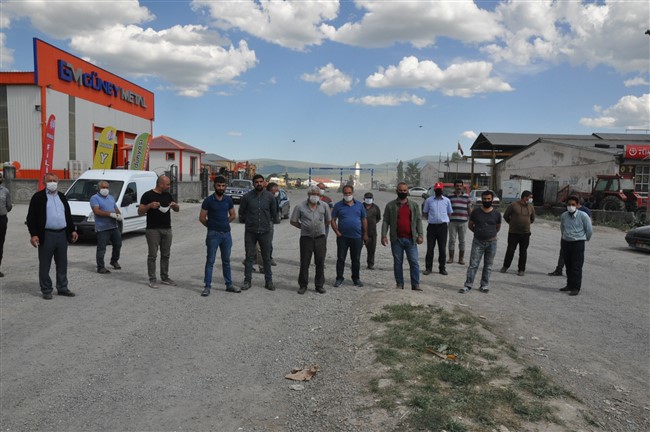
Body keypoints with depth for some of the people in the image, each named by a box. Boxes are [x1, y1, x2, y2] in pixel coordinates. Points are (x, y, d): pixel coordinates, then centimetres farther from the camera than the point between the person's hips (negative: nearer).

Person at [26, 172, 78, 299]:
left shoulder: (62, 197, 14)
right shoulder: (38, 197, -2)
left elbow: (68, 215, 20)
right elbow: (31, 217, -5)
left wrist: (72, 230, 12)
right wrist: (33, 235, -14)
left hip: (62, 235, 5)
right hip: (46, 235, -5)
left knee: (62, 264, 11)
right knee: (44, 265, 3)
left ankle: (62, 288, 20)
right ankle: (46, 290, 12)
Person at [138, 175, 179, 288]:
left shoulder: (168, 195, 11)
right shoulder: (148, 195, -4)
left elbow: (177, 210, 17)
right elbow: (140, 212, -5)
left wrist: (175, 205, -6)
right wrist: (149, 206, -22)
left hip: (167, 229, 5)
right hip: (153, 230, -5)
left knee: (166, 255, 10)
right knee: (152, 255, 0)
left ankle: (165, 277, 20)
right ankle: (152, 279, 7)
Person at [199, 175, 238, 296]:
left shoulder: (228, 200, 5)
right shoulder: (208, 200, -8)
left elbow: (232, 215, 16)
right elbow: (202, 218, -3)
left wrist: (223, 223, 9)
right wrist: (212, 226, 7)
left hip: (226, 233, 4)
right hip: (213, 234, -4)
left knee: (226, 261, 13)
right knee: (210, 261, -1)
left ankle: (229, 285, 21)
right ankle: (207, 286, 5)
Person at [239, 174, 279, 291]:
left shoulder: (270, 196, -1)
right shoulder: (247, 197, -2)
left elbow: (274, 212, 12)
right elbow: (241, 213, 10)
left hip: (265, 231, 0)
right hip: (250, 231, 0)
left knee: (266, 257, 8)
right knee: (249, 257, 7)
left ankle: (269, 281, 17)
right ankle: (247, 281, 17)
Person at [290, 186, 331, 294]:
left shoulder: (324, 206, 3)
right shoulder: (300, 206, -2)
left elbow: (328, 220, 16)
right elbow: (292, 221, 5)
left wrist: (320, 227, 10)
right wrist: (304, 227, 3)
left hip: (320, 238, 2)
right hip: (306, 238, -2)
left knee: (320, 263, 7)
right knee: (304, 263, 3)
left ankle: (319, 285, 20)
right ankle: (303, 285, 17)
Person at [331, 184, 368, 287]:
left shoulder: (359, 205, 7)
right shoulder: (338, 205, 2)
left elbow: (364, 220, 11)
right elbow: (333, 220, 2)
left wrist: (365, 234, 7)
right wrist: (337, 232, -9)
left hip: (357, 237, 2)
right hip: (342, 237, -1)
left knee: (356, 259, 9)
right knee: (340, 259, 2)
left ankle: (356, 278, 22)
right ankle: (339, 278, 12)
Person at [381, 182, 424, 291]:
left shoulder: (414, 205, 9)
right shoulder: (390, 205, 5)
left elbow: (418, 221, 7)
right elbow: (385, 221, 3)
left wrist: (420, 235, -2)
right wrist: (384, 236, -6)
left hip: (410, 239, 0)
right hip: (396, 239, 0)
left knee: (414, 262, -2)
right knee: (397, 262, 6)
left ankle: (415, 285, 4)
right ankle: (399, 284, 15)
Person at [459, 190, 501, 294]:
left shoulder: (496, 213, 1)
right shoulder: (476, 212, -1)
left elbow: (498, 227, 16)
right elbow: (470, 225, 11)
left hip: (491, 242, 1)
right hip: (478, 242, -1)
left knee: (488, 266, 8)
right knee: (473, 265, -3)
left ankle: (484, 285, 18)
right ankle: (468, 285, 0)